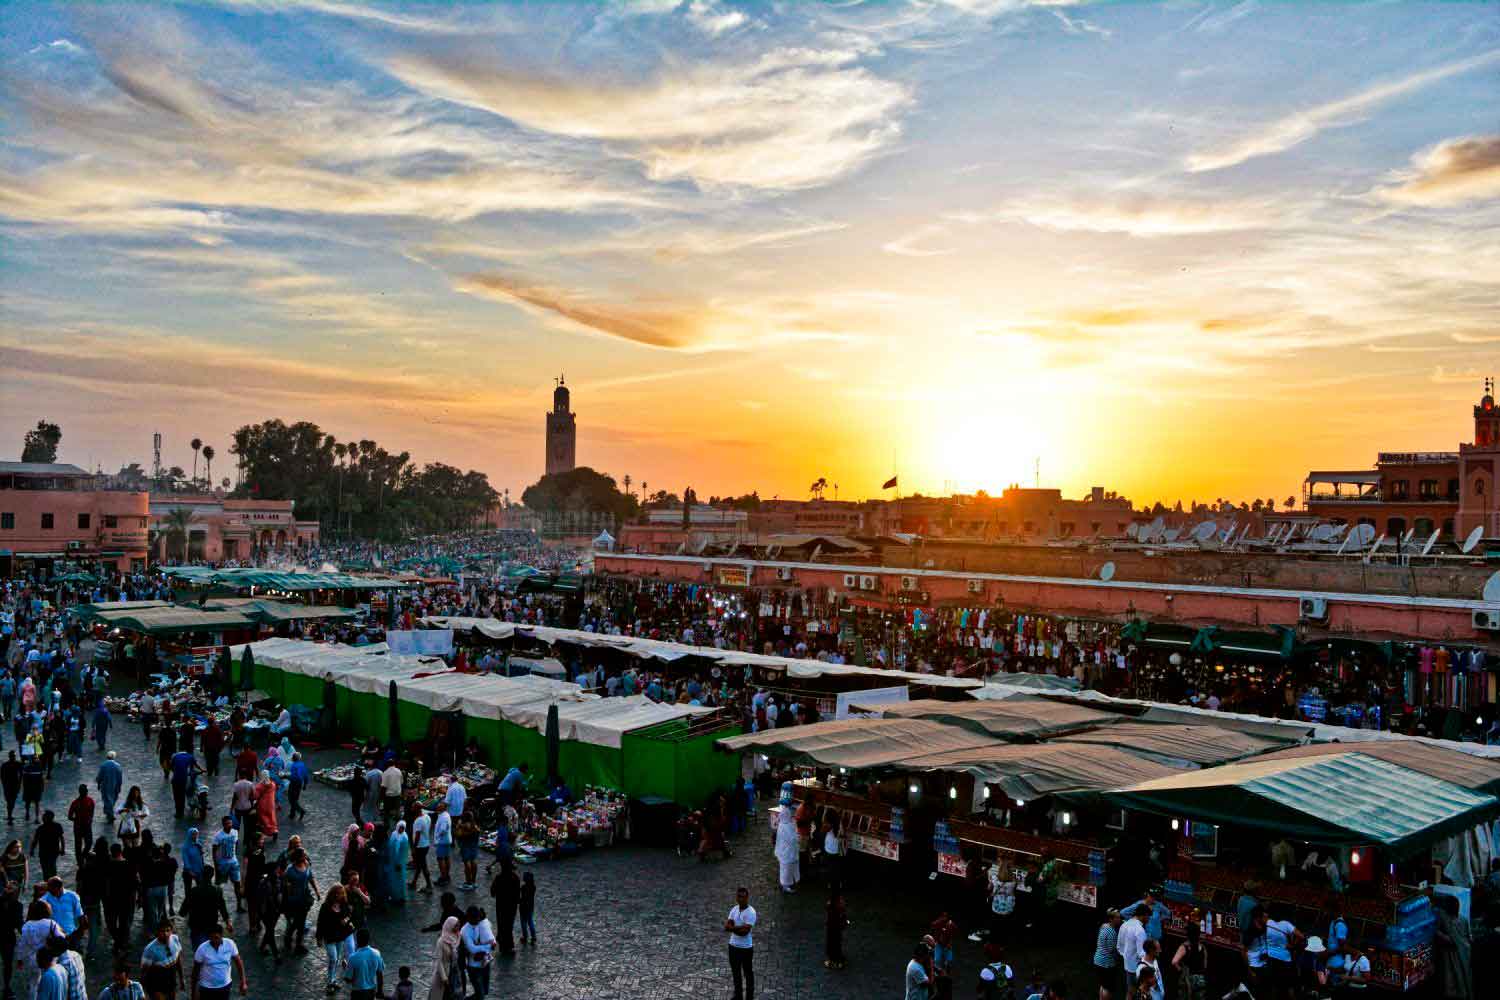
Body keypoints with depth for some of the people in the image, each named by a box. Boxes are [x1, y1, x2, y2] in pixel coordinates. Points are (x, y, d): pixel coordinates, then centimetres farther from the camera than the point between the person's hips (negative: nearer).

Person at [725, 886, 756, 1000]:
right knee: (735, 972, 20)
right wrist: (740, 927, -23)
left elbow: (745, 931, -27)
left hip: (746, 948, -6)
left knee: (748, 973, 10)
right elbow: (726, 926, -8)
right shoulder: (734, 909, -1)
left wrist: (732, 927, -16)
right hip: (733, 946, 6)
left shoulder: (751, 912, -21)